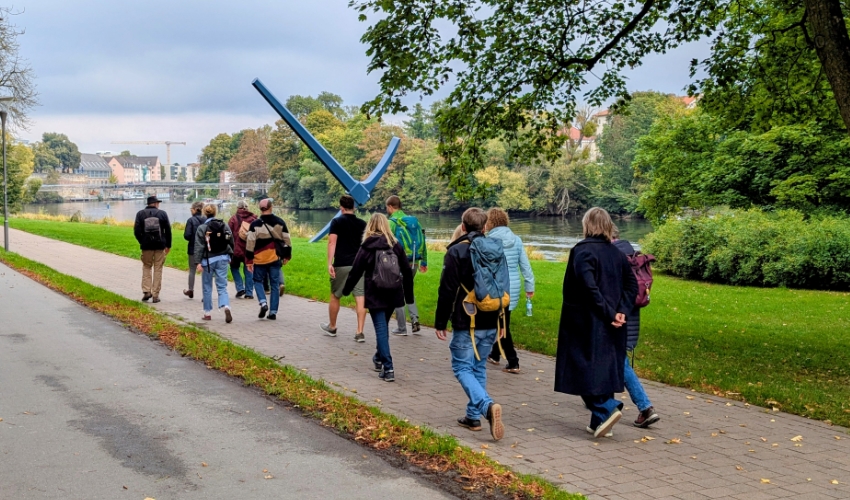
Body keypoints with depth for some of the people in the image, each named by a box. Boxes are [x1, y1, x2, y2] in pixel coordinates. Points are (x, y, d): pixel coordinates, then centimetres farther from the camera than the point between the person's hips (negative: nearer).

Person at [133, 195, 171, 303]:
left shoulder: (140, 214, 1)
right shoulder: (162, 213, 0)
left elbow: (136, 230, -5)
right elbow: (168, 230, -1)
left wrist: (141, 242, 8)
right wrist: (168, 245, 7)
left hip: (146, 245, 1)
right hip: (160, 245, -1)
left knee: (146, 267, 15)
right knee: (158, 269, 5)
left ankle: (146, 291, 3)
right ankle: (155, 295, 5)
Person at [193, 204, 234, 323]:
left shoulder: (202, 228, -7)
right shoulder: (224, 225, 3)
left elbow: (199, 246, -10)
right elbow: (231, 242, 6)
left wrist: (198, 262, -9)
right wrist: (230, 256, 16)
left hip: (208, 260, -2)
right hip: (222, 259, 3)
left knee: (207, 287, 10)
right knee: (222, 286, 3)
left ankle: (207, 313, 16)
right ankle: (226, 307, -22)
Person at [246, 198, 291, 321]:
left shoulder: (255, 224, -5)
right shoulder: (280, 222, 1)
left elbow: (250, 243, -6)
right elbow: (287, 240, 4)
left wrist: (249, 260, 0)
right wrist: (287, 256, 15)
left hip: (260, 259, -2)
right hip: (275, 259, 2)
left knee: (258, 281, 16)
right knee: (275, 285, 9)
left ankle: (263, 303, -6)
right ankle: (273, 312, 8)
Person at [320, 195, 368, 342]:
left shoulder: (337, 222, -1)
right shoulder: (362, 224, 9)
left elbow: (332, 242, -10)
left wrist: (329, 263, -12)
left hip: (341, 265, -2)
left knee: (335, 296, 15)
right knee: (360, 298, -1)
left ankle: (332, 327, 30)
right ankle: (359, 332, -6)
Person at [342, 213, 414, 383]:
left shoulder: (367, 247, -7)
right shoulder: (396, 246, 3)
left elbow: (355, 271, -4)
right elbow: (407, 271, 4)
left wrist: (346, 290, 12)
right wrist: (409, 295, 12)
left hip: (375, 296, -4)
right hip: (393, 295, 4)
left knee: (381, 329, -2)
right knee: (383, 326, 22)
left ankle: (388, 368, -10)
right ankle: (379, 358, 39)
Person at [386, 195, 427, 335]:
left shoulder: (392, 223, -10)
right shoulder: (414, 221, 9)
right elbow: (423, 241, 11)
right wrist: (424, 262, 18)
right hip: (413, 263, 6)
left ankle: (402, 328, 10)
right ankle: (415, 318, 6)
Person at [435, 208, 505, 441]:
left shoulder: (456, 251, -10)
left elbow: (447, 290, -11)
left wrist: (440, 322, -3)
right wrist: (500, 320, 22)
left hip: (466, 324, -6)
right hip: (490, 323, 6)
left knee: (462, 368, 0)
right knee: (479, 367, 16)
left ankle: (487, 406, -21)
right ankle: (473, 416, 19)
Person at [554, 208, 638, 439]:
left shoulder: (582, 251, -12)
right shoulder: (617, 253, 9)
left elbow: (589, 287, -23)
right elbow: (632, 285, 5)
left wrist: (608, 314, -17)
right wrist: (620, 311, -4)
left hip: (586, 323, -7)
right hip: (610, 326, 7)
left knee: (584, 370, 2)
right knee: (604, 369, 12)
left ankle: (607, 409, -14)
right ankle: (600, 423, 15)